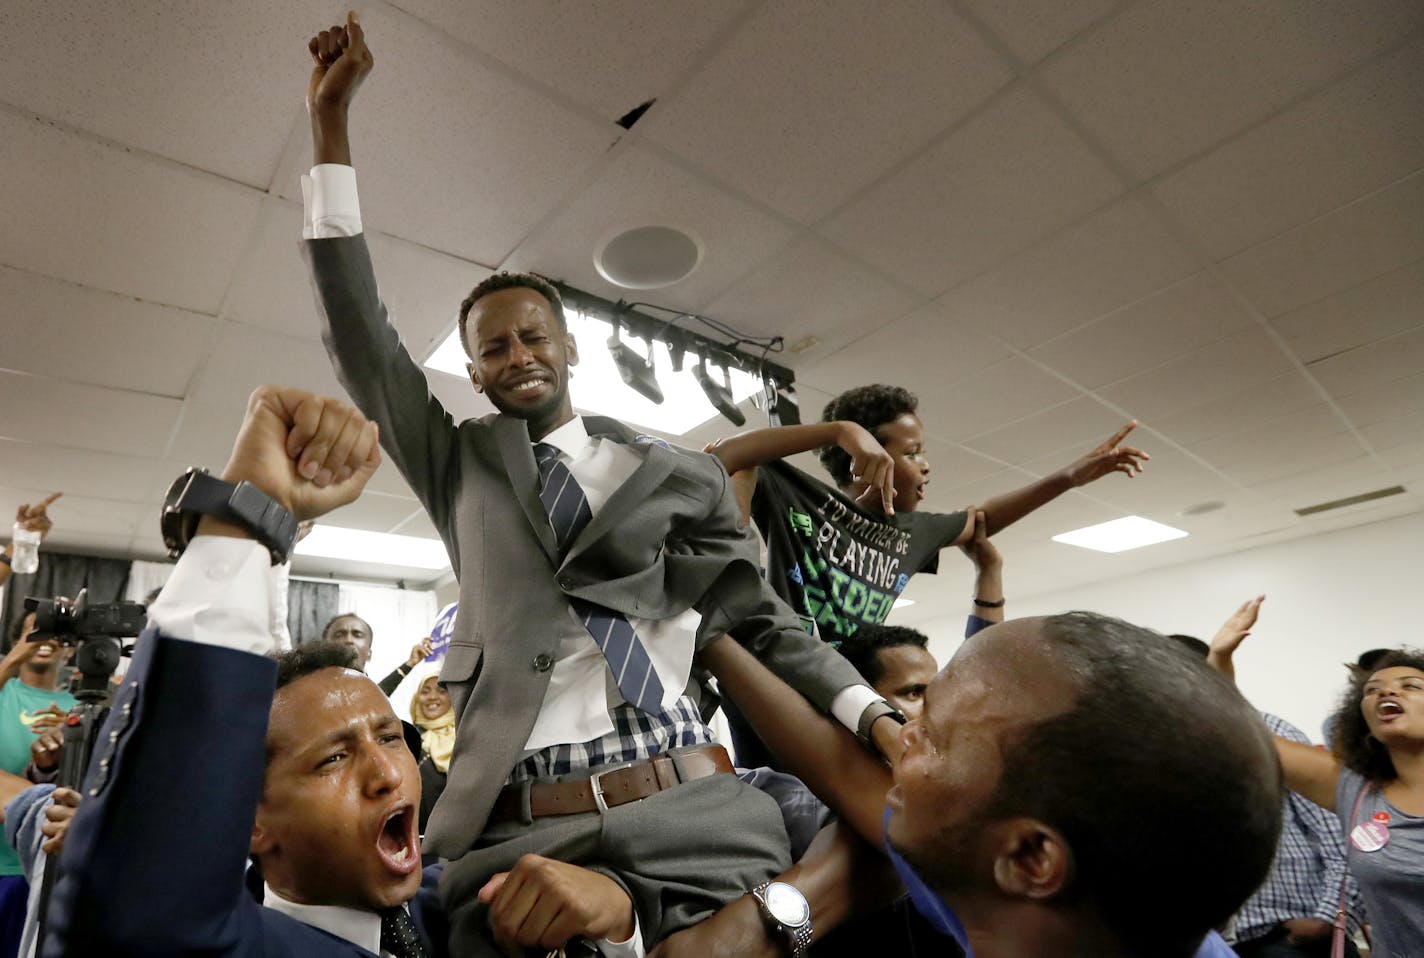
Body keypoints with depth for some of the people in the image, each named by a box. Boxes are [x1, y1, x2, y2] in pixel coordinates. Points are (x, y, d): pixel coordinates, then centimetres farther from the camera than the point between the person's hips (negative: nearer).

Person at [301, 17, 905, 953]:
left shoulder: (679, 474, 8)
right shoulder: (458, 465, 12)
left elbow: (763, 619, 11)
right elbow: (360, 333, 6)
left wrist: (874, 714, -2)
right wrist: (331, 121, 4)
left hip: (702, 821, 0)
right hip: (521, 837, 1)